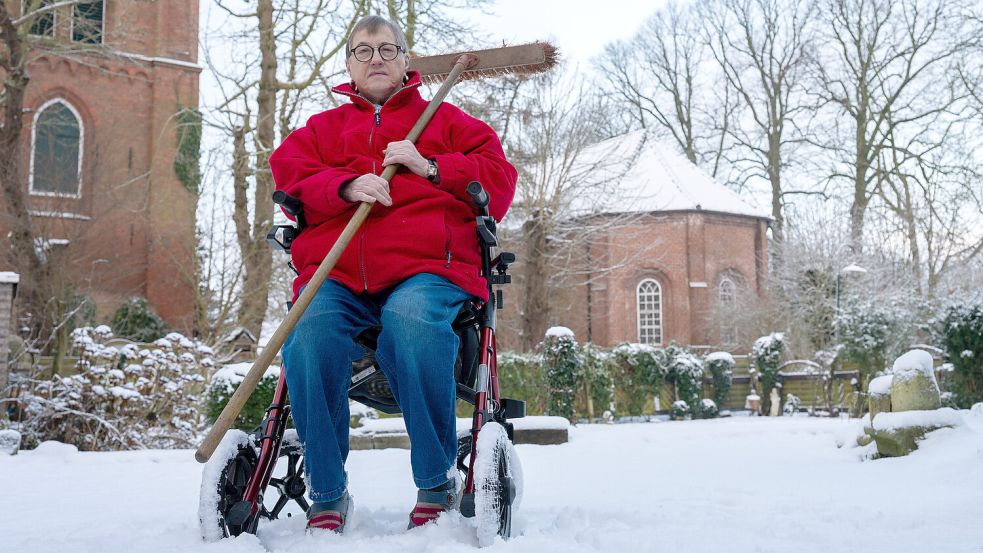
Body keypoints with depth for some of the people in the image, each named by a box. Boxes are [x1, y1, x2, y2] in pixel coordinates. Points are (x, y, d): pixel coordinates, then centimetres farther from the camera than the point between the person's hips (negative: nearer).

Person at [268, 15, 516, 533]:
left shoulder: (445, 119, 25)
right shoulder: (321, 127, 30)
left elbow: (499, 181, 13)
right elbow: (289, 176, 11)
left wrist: (430, 168, -2)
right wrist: (347, 185, -9)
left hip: (425, 267, -2)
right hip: (335, 274, 2)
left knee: (411, 319, -39)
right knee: (310, 334, -33)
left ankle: (437, 483, -23)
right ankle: (327, 495, -18)